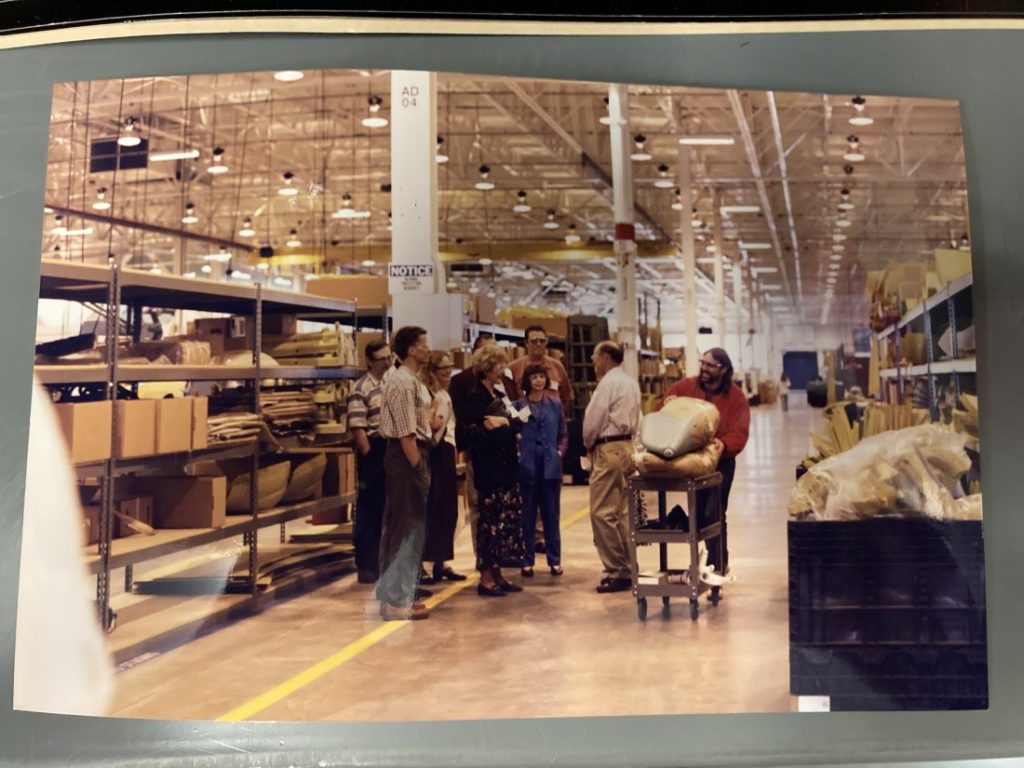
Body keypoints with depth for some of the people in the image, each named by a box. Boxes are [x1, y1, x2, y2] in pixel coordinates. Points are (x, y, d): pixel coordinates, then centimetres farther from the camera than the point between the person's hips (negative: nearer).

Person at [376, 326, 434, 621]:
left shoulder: (412, 381, 16)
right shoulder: (402, 382, -17)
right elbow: (405, 433, -21)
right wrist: (419, 469, -20)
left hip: (411, 456, 11)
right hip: (406, 458, -11)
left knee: (399, 527, 14)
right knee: (409, 528, -6)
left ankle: (395, 593, 22)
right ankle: (397, 601, -1)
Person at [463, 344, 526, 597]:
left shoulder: (499, 396, 16)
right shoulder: (475, 397, -8)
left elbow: (518, 423, 7)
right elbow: (472, 432, -18)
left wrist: (505, 422, -11)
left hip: (507, 466, 8)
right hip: (489, 469, -8)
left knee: (510, 520, 9)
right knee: (491, 521, -5)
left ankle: (497, 574, 17)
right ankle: (485, 578, 3)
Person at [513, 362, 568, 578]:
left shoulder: (555, 405, 8)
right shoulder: (518, 406, 0)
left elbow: (563, 434, 14)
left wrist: (560, 451, -1)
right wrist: (516, 452, -11)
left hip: (550, 465, 2)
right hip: (527, 465, -2)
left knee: (551, 514, 6)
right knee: (527, 515, 4)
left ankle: (554, 560, 14)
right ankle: (527, 560, 12)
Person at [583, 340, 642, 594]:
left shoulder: (608, 383, -12)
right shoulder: (631, 383, 15)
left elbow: (593, 419, -13)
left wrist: (588, 445, 6)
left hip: (609, 449, -10)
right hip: (628, 446, 10)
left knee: (603, 513, -7)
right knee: (623, 512, 12)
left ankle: (616, 571, -6)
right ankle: (627, 568, 15)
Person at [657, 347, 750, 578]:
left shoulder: (736, 396, -8)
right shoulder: (685, 387, -2)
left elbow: (739, 434, -17)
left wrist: (721, 445, -36)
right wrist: (667, 406, -20)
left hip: (720, 462, -4)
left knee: (713, 514, -7)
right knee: (698, 514, 13)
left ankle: (717, 564, 7)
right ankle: (718, 559, 31)